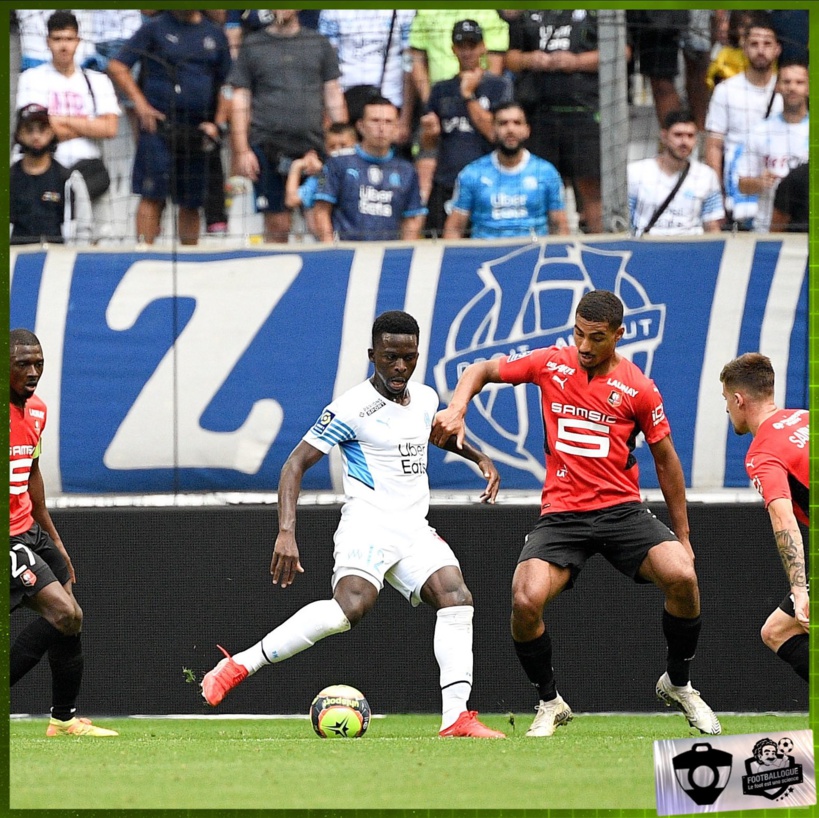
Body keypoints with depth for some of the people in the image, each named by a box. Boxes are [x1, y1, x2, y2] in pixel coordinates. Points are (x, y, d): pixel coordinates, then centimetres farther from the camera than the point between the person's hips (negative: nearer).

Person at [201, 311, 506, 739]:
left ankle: (456, 717, -20)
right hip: (368, 523, -7)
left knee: (456, 598, -17)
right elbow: (295, 464, -10)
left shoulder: (425, 399, 13)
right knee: (352, 605, -32)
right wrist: (286, 532, -21)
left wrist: (479, 458, 30)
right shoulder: (351, 409, -9)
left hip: (414, 528, 7)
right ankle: (238, 666, -25)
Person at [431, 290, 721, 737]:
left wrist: (683, 537, 8)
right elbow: (482, 370, 12)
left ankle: (678, 683, 3)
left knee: (682, 577, -25)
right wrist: (456, 407, -11)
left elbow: (666, 461, 7)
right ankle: (549, 704, 4)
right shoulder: (550, 364, 1)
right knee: (525, 602, -24)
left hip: (621, 508, 0)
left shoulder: (638, 388, -2)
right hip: (561, 512, 0)